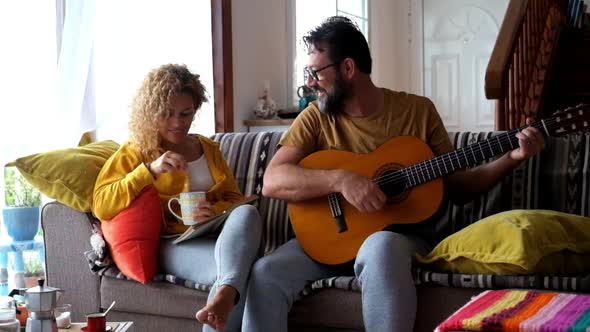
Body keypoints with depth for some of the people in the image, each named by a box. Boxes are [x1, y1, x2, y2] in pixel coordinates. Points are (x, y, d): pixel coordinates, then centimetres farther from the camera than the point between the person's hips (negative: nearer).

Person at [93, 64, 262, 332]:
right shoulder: (134, 153, 10)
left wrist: (216, 211, -5)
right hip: (170, 243, -4)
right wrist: (151, 170, -16)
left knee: (247, 212, -37)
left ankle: (225, 295, -58)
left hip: (215, 236, 4)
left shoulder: (209, 148, 25)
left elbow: (234, 198, 21)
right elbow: (102, 207, -4)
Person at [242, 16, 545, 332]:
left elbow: (456, 186, 8)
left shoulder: (418, 110, 2)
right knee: (264, 274, -27)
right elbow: (272, 181, -12)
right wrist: (341, 179, -26)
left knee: (380, 248, -39)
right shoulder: (316, 118, 2)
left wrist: (512, 158, -7)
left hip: (399, 232, -1)